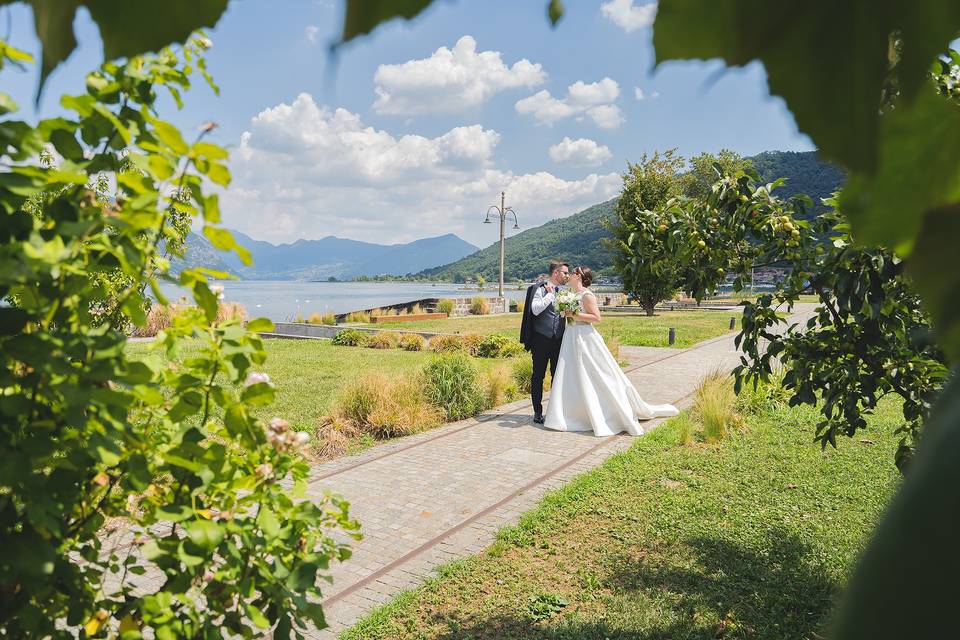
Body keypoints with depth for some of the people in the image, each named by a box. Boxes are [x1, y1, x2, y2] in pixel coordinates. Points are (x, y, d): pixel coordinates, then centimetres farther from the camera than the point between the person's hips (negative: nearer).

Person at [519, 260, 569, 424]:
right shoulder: (539, 289, -7)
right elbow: (536, 310, -21)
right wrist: (550, 294, -15)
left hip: (559, 340, 5)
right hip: (541, 339, -5)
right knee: (538, 376, 3)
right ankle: (537, 412, 12)